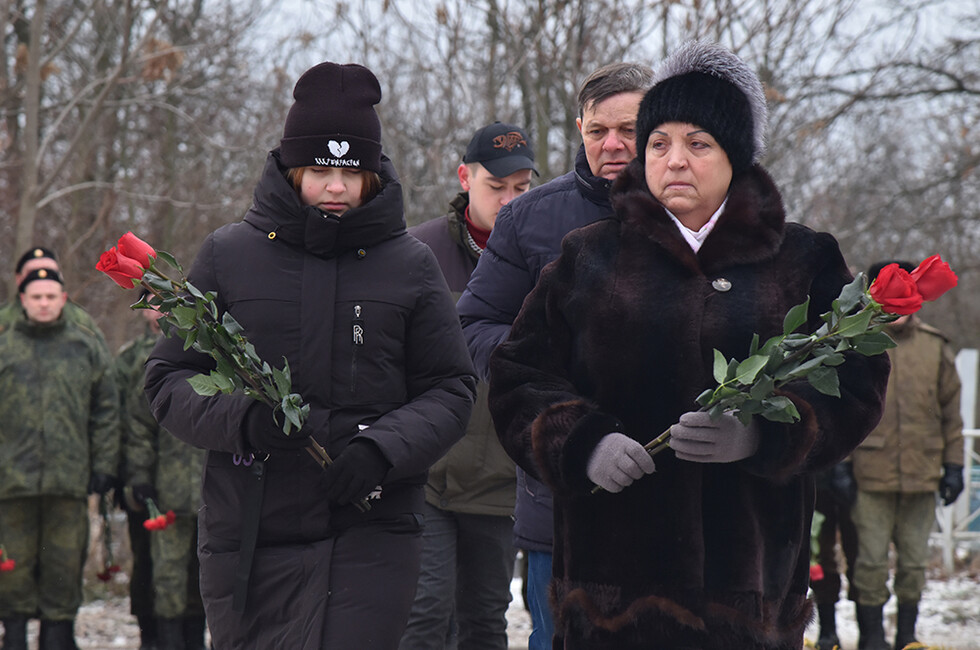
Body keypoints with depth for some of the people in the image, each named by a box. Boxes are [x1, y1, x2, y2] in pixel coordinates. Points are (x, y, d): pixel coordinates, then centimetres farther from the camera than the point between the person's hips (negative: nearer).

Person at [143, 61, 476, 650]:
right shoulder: (229, 255, 6)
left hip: (373, 537, -1)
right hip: (248, 535, 1)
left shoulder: (411, 264, 6)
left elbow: (451, 389, 6)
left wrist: (383, 449, -13)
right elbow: (168, 381, 6)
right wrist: (241, 419, -14)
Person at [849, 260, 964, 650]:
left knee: (915, 561, 9)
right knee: (871, 561, -2)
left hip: (922, 473, 2)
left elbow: (950, 411, 13)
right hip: (871, 474, -2)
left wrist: (953, 465, 9)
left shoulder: (935, 347, 9)